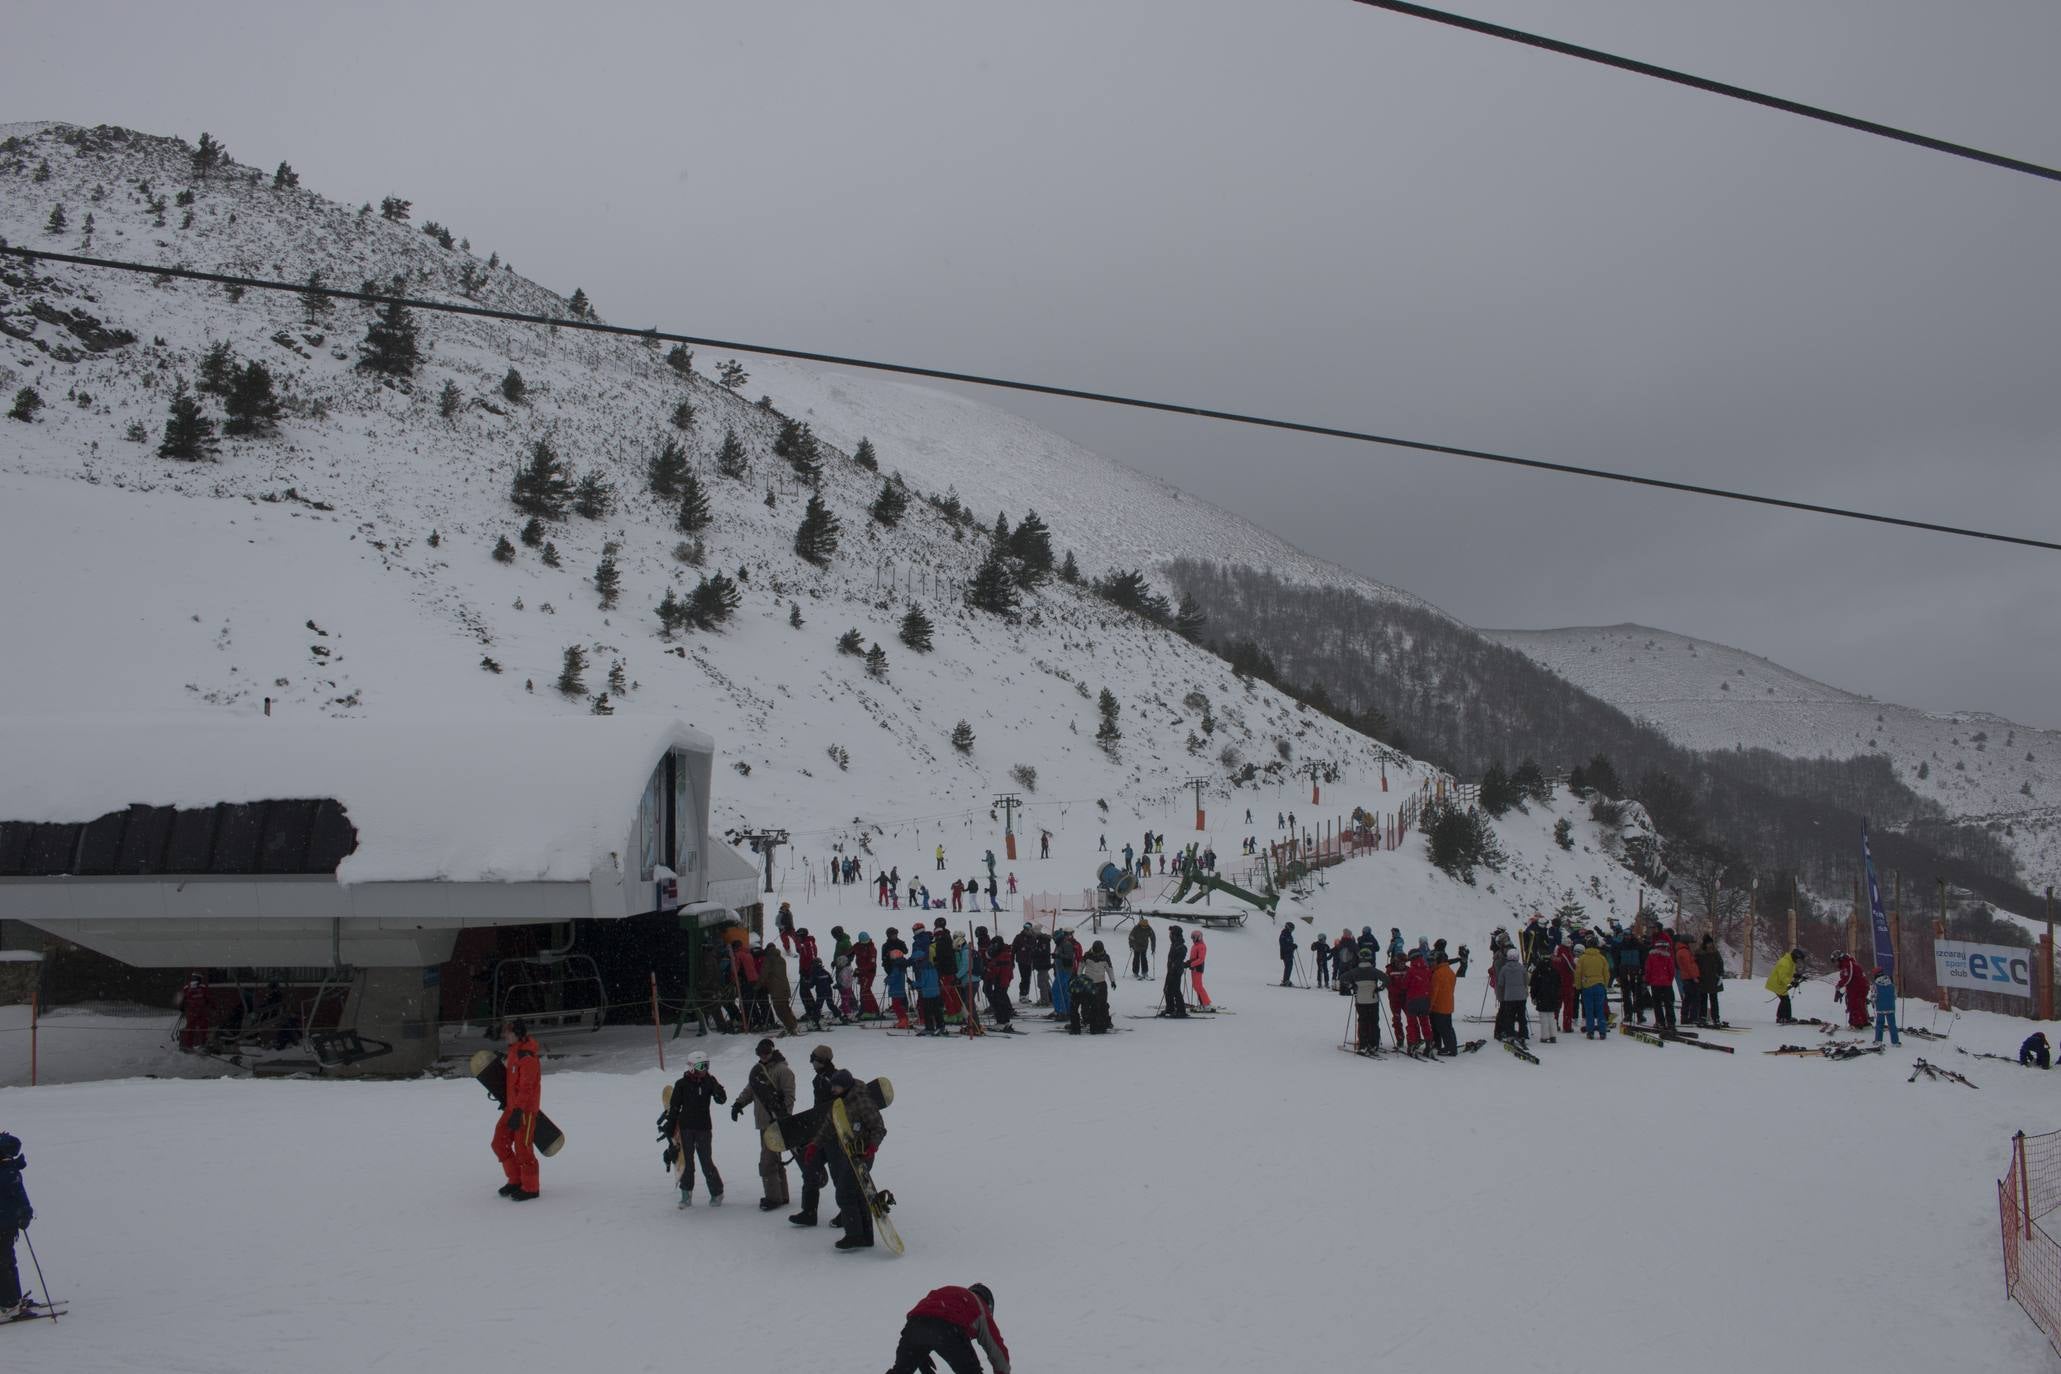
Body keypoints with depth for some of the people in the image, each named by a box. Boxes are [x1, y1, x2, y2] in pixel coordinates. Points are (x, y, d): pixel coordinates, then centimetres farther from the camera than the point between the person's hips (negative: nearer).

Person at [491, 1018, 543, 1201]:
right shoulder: (514, 1051, 9)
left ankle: (530, 1187, 10)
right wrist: (505, 1099, 26)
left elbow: (526, 1087, -24)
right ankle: (515, 1180, 23)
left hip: (526, 1109, -10)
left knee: (523, 1147, -2)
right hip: (512, 1106, 10)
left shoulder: (527, 1057, -21)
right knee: (500, 1143, 10)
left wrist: (518, 1111, -26)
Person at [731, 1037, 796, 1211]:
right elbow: (750, 1090, 22)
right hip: (763, 1122, 8)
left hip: (776, 1123, -8)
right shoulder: (757, 1069, 15)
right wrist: (738, 1103, 6)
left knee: (768, 1161, -11)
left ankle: (774, 1197, -5)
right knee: (774, 1159, 14)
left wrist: (785, 1117, -19)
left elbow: (789, 1096, -13)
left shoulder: (783, 1070, -10)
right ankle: (781, 1195, 23)